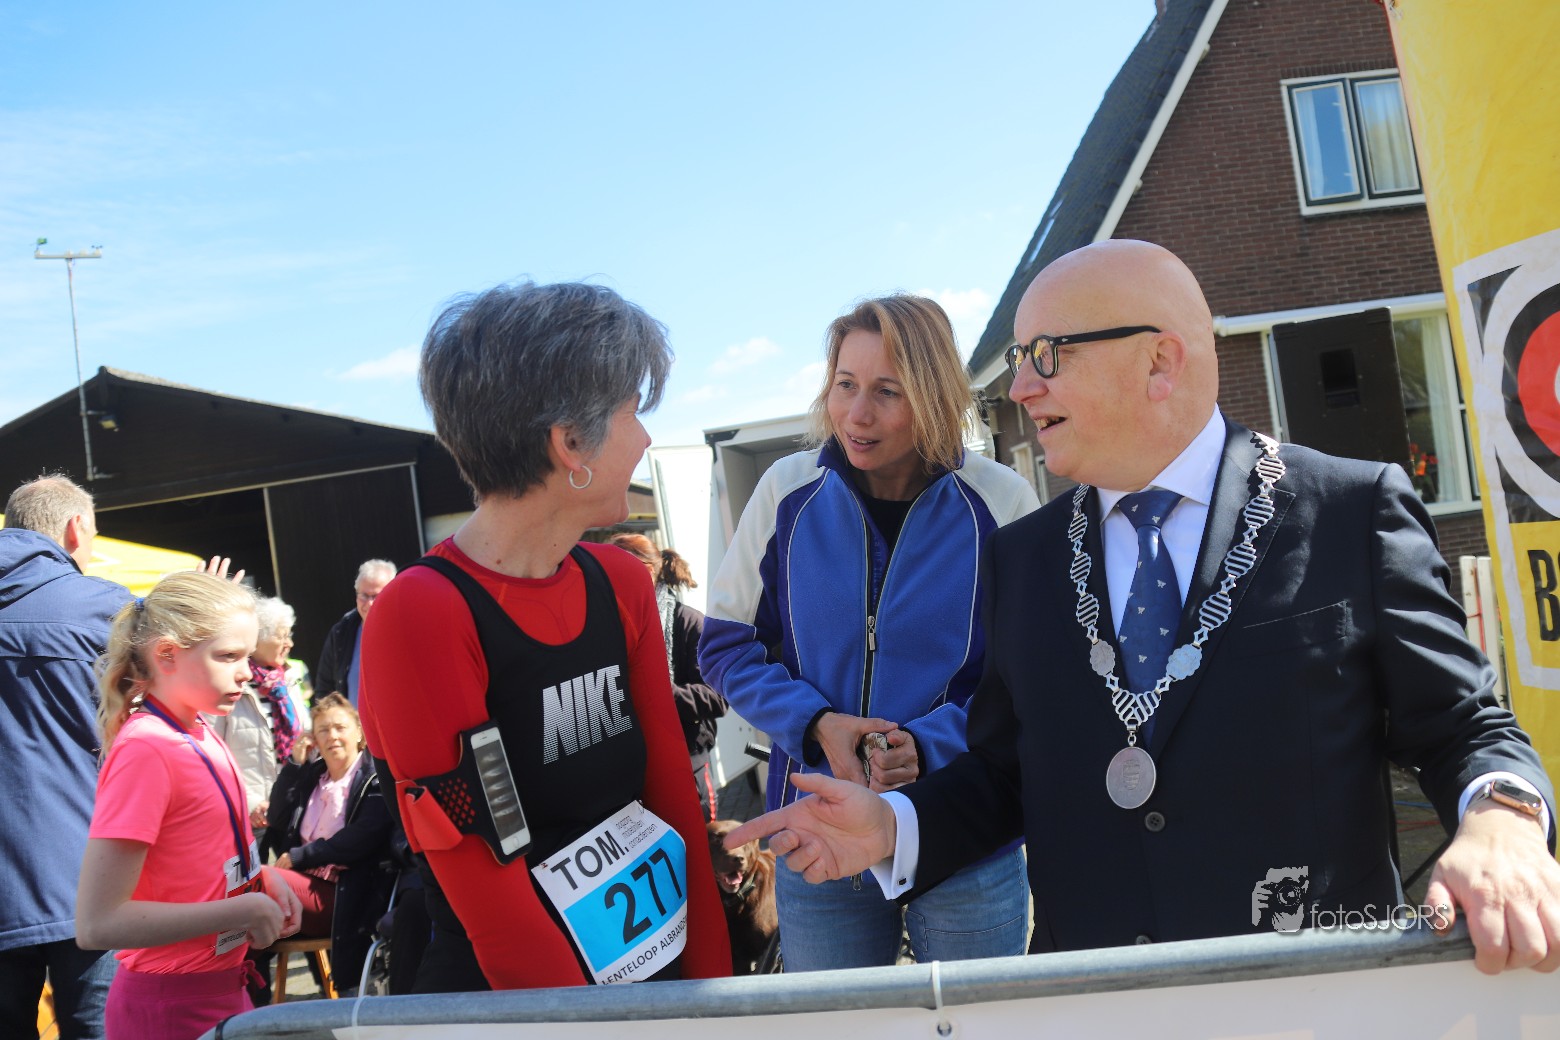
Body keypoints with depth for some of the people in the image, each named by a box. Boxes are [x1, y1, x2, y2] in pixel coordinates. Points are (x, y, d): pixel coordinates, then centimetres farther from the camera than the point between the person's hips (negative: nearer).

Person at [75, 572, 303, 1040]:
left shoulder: (201, 735, 3)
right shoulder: (145, 750, -22)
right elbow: (98, 924, -25)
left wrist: (260, 879, 1)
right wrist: (245, 909, -22)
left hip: (219, 988, 8)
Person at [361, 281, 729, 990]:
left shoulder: (623, 583, 0)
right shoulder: (420, 616, -21)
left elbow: (674, 795, 1)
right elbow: (487, 896, -21)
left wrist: (713, 987, -3)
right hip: (509, 1002, -6)